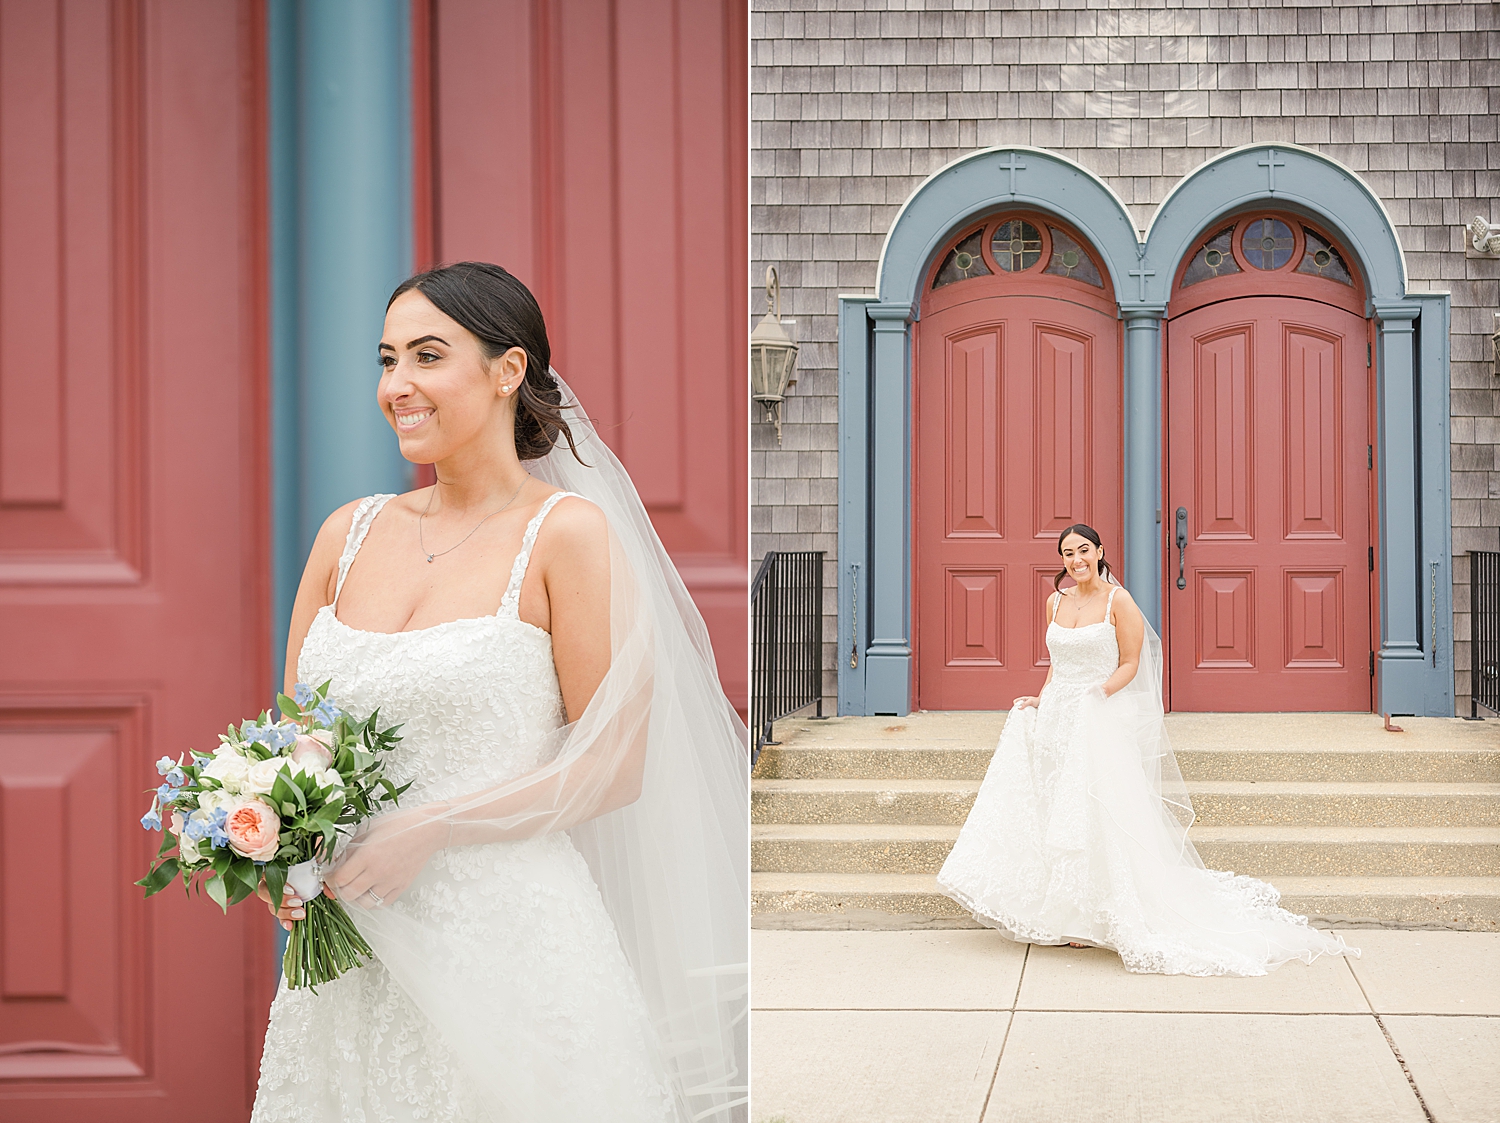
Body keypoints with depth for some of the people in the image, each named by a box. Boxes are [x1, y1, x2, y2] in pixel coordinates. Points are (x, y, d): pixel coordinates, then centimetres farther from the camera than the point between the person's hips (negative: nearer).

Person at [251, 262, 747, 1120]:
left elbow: (612, 767, -10)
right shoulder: (350, 533, 8)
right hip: (350, 957, 5)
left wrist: (426, 830, -16)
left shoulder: (567, 532, -7)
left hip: (508, 938, -5)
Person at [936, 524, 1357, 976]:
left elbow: (1129, 664, -6)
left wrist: (1098, 693, -20)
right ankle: (1060, 913, 11)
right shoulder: (1056, 602, 11)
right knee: (1051, 811, 4)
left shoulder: (1118, 601, -6)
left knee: (1094, 814, -7)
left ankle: (1090, 918, 0)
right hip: (1056, 717, 6)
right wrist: (1041, 701, 6)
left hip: (1100, 719, -6)